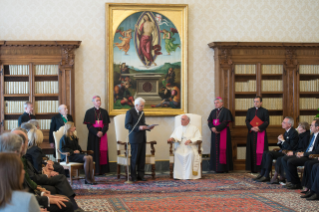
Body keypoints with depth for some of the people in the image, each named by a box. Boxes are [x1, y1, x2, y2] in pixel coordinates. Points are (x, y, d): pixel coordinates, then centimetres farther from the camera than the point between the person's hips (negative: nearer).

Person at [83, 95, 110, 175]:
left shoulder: (104, 112, 11)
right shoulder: (89, 112, 3)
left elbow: (106, 124, 6)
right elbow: (88, 125, -3)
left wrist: (102, 132, -12)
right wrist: (96, 132, -15)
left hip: (102, 134, 2)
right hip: (93, 135, -2)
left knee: (103, 152, -2)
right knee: (94, 152, -5)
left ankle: (102, 170, 1)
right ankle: (95, 170, -4)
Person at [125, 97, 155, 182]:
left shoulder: (141, 113, 17)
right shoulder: (130, 112, -7)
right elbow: (127, 125, -13)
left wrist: (148, 127, 4)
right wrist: (138, 127, -22)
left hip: (142, 138, 7)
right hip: (135, 139, -7)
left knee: (142, 158, 6)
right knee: (134, 158, -3)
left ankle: (140, 175, 12)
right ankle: (133, 176, 4)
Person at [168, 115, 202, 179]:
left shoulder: (194, 128, 13)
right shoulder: (177, 128, 25)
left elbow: (198, 138, 2)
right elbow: (174, 136, 14)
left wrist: (190, 140, -15)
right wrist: (172, 138, -11)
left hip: (191, 146, -2)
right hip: (180, 147, 3)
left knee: (191, 154, -36)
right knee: (177, 154, -31)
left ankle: (189, 175, -33)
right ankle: (179, 174, -28)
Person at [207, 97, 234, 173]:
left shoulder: (226, 111, -4)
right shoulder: (213, 112, 14)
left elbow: (225, 122, -13)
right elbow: (209, 121, 6)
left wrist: (216, 128, -18)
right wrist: (212, 128, -14)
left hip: (223, 133, -6)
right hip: (215, 133, 6)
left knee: (222, 149, -6)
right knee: (215, 149, 3)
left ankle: (223, 167, -4)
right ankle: (216, 167, 6)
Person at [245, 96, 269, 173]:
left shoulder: (265, 111, 4)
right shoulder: (250, 110, 13)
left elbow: (267, 122, -4)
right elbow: (247, 121, 5)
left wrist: (259, 128, -18)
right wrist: (251, 128, -13)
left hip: (261, 133, -3)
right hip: (252, 133, 3)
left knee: (260, 150, -6)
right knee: (252, 151, 0)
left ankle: (262, 168, -4)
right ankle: (253, 168, 3)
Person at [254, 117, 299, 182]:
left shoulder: (294, 133, -13)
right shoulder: (286, 132, 16)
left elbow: (291, 148, -20)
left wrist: (283, 140, -16)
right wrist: (279, 141, 0)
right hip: (282, 152, 10)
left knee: (269, 154, -24)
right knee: (265, 153, -4)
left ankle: (266, 176, -20)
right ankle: (262, 173, -7)